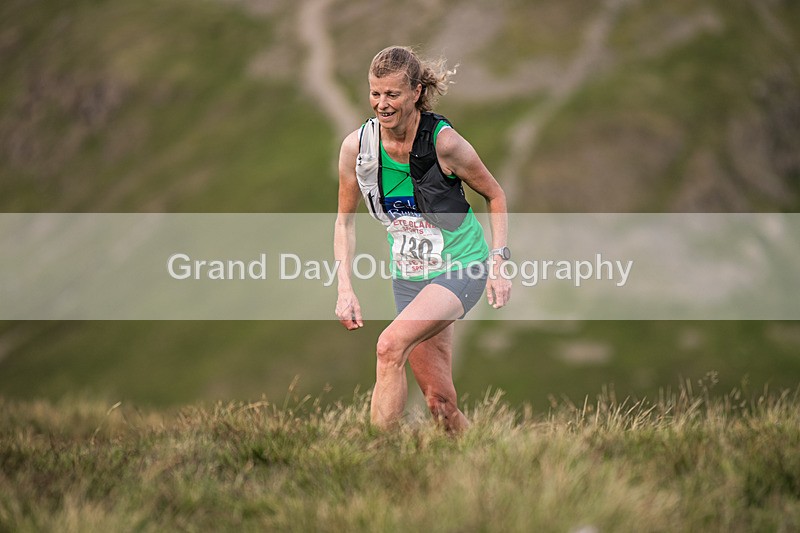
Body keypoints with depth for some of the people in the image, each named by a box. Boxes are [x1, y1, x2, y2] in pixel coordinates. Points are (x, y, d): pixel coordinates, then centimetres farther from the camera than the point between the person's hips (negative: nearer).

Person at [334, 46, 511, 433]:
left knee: (390, 346, -28)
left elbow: (494, 195, -1)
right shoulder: (356, 147, -8)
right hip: (408, 277, 4)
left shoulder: (443, 142, -17)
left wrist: (497, 264, -7)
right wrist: (345, 289, -2)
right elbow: (345, 219, 6)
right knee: (440, 402, 2)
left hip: (462, 269, -4)